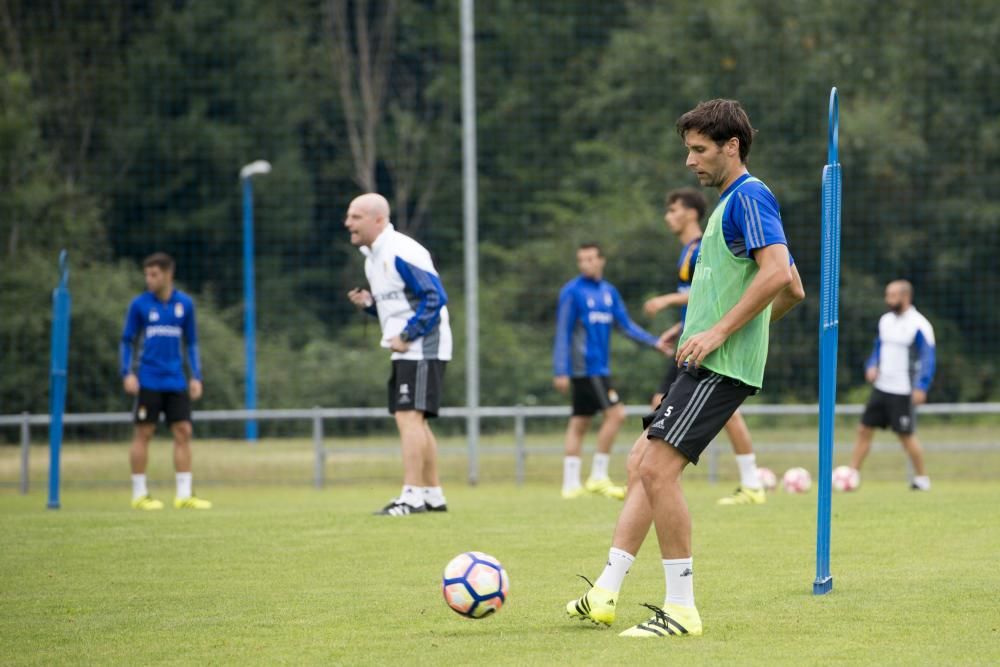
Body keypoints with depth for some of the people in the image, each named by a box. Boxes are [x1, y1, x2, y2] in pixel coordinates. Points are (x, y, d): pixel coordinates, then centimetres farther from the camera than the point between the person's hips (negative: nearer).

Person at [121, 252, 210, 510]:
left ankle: (184, 495, 3)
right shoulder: (140, 304, 0)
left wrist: (196, 376, 6)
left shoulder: (184, 304, 6)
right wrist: (127, 373, -7)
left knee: (183, 431, -1)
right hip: (149, 380, -3)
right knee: (144, 433, -2)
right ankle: (139, 494, 5)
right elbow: (127, 341, 4)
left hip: (176, 381, 3)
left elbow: (191, 342, 13)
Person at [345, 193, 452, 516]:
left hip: (421, 348, -10)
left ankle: (412, 495, -15)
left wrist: (406, 337, -19)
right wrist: (368, 303, 1)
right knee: (415, 422, 14)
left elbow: (435, 297, -20)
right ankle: (433, 495, 21)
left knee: (409, 417, -14)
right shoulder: (372, 257, 14)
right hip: (405, 352, 10)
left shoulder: (401, 253, -17)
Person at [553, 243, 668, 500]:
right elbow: (562, 333, -10)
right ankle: (598, 476, -8)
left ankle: (571, 483, 9)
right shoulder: (572, 292, -8)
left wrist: (655, 342, 4)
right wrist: (561, 371, -13)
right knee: (615, 413, -13)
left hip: (599, 368, 7)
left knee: (579, 422, 8)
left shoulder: (609, 291, 13)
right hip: (585, 368, -7)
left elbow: (626, 325, 15)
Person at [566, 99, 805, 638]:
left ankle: (681, 609, -10)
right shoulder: (731, 203, 22)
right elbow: (793, 290, 28)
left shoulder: (748, 197, -9)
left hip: (720, 367, -11)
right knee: (642, 463, 11)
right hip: (705, 368, 11)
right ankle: (604, 596, 12)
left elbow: (779, 274, -23)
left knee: (658, 468, -15)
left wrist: (719, 332, -22)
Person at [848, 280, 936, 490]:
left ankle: (922, 478, 15)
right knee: (864, 429, 4)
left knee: (906, 435, -1)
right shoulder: (885, 321, 10)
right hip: (881, 387, 7)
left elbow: (928, 359, -13)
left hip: (903, 392, -7)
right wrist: (871, 366, 2)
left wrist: (921, 387, -21)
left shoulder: (919, 326, -12)